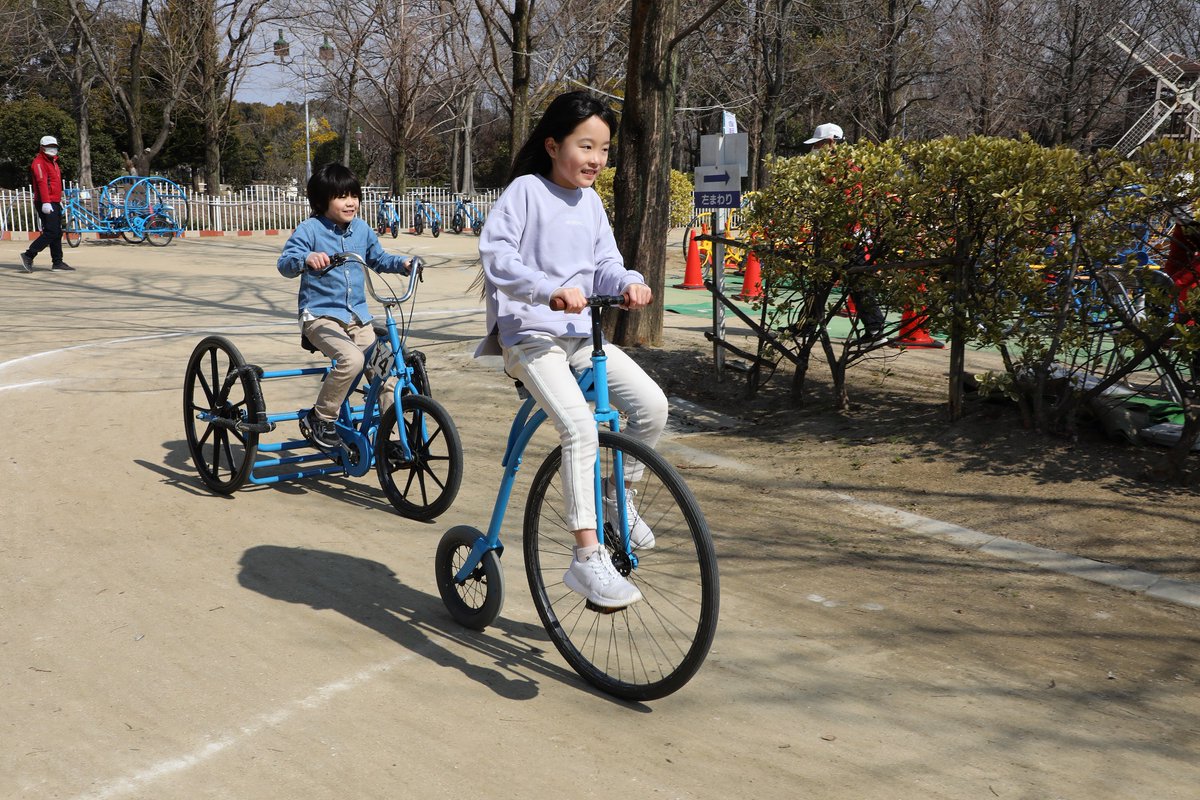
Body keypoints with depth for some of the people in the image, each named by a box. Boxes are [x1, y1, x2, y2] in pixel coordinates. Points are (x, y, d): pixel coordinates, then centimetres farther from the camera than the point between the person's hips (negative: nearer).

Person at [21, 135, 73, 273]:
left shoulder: (53, 162, 22)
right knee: (51, 233, -16)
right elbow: (42, 183, -21)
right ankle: (28, 256, -12)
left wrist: (59, 200, 29)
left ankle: (57, 262, 14)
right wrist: (46, 202, -30)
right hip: (46, 204, -10)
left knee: (57, 233, 10)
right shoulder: (39, 162, -9)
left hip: (54, 203, 10)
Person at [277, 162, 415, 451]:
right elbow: (284, 263, -20)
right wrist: (306, 259, -41)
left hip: (358, 316, 6)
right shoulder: (310, 230, -8)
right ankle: (318, 420, -14)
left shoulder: (362, 229, 10)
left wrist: (402, 263, 8)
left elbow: (378, 259, 27)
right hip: (320, 314, -6)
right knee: (352, 359, -31)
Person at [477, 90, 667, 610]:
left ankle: (616, 493, 14)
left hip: (581, 334, 7)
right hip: (530, 334, -7)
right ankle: (588, 558, -23)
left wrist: (628, 283, -12)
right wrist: (549, 291, -31)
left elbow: (605, 264, 11)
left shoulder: (591, 202, 14)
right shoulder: (526, 191, -7)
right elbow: (495, 252, -18)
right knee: (579, 427, -26)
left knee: (651, 403, -12)